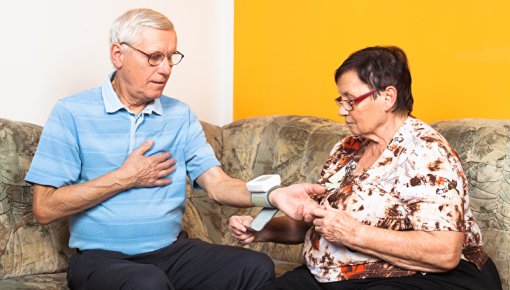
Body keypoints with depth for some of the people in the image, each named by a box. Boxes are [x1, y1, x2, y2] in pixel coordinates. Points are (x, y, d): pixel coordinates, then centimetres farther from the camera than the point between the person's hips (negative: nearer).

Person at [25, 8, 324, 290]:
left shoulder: (181, 115, 8)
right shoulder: (72, 113, -4)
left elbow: (216, 183, -2)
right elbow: (45, 208, -9)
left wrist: (273, 195, -21)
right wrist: (125, 178, -10)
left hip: (171, 250, 4)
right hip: (102, 257, -4)